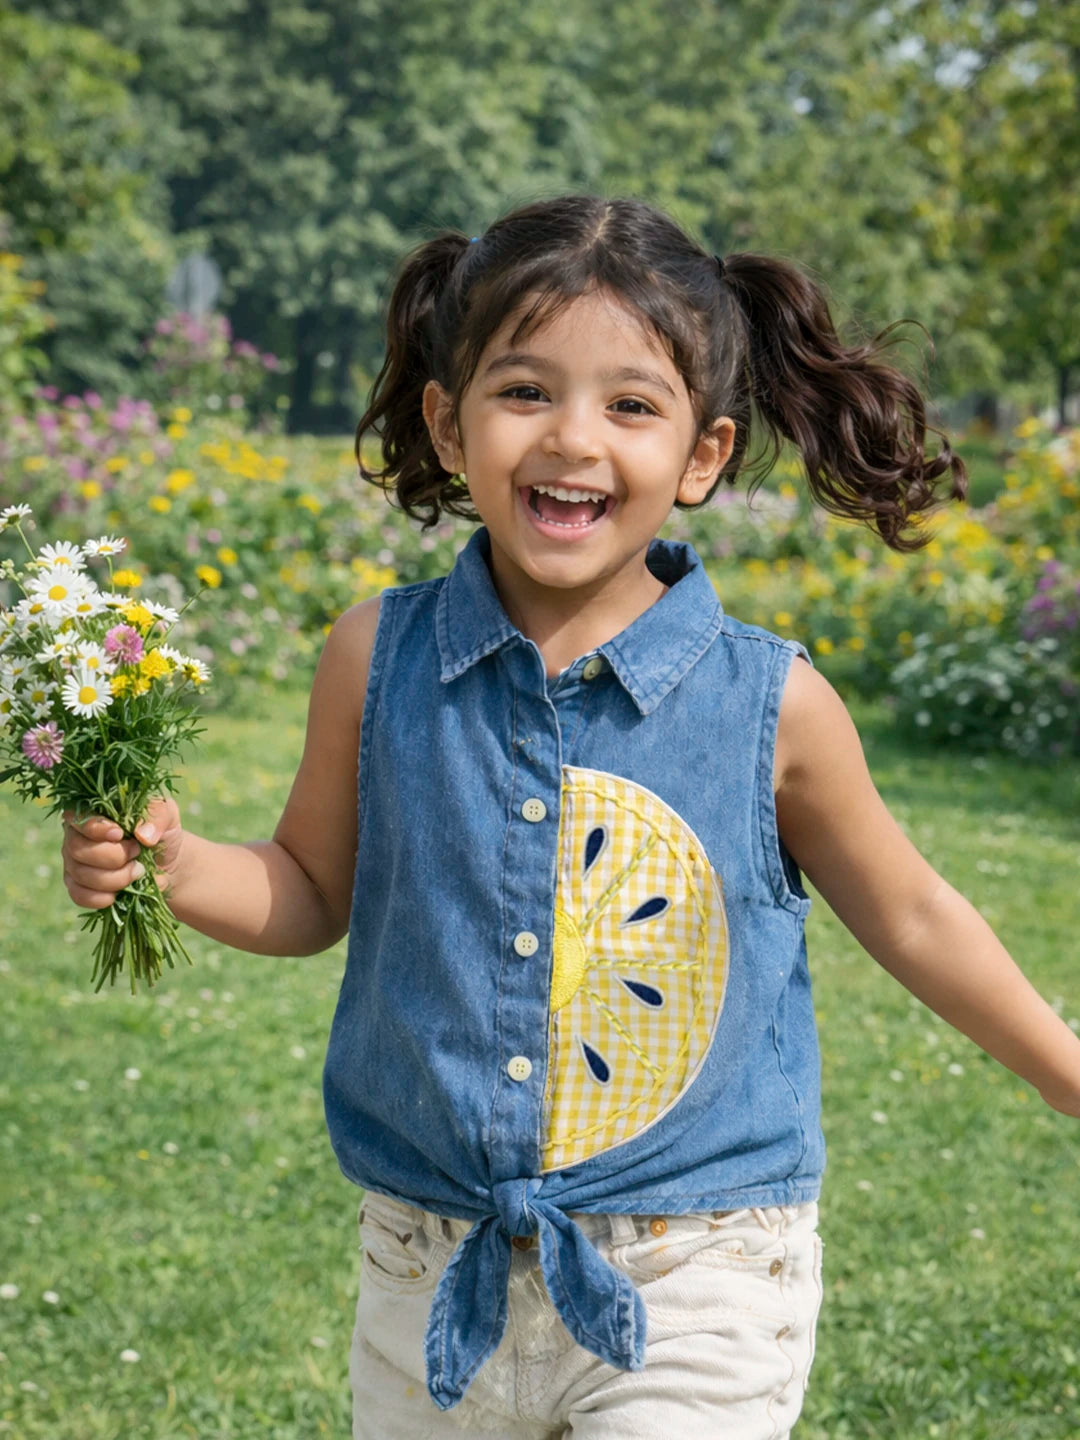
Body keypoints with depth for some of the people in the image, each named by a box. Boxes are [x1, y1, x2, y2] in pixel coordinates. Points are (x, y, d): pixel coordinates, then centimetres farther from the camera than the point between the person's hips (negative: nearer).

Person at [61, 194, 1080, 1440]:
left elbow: (907, 918, 5)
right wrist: (175, 868, -11)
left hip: (696, 1297, -2)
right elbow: (313, 890, 7)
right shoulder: (377, 662, -7)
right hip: (434, 1283, 2)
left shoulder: (771, 705, -11)